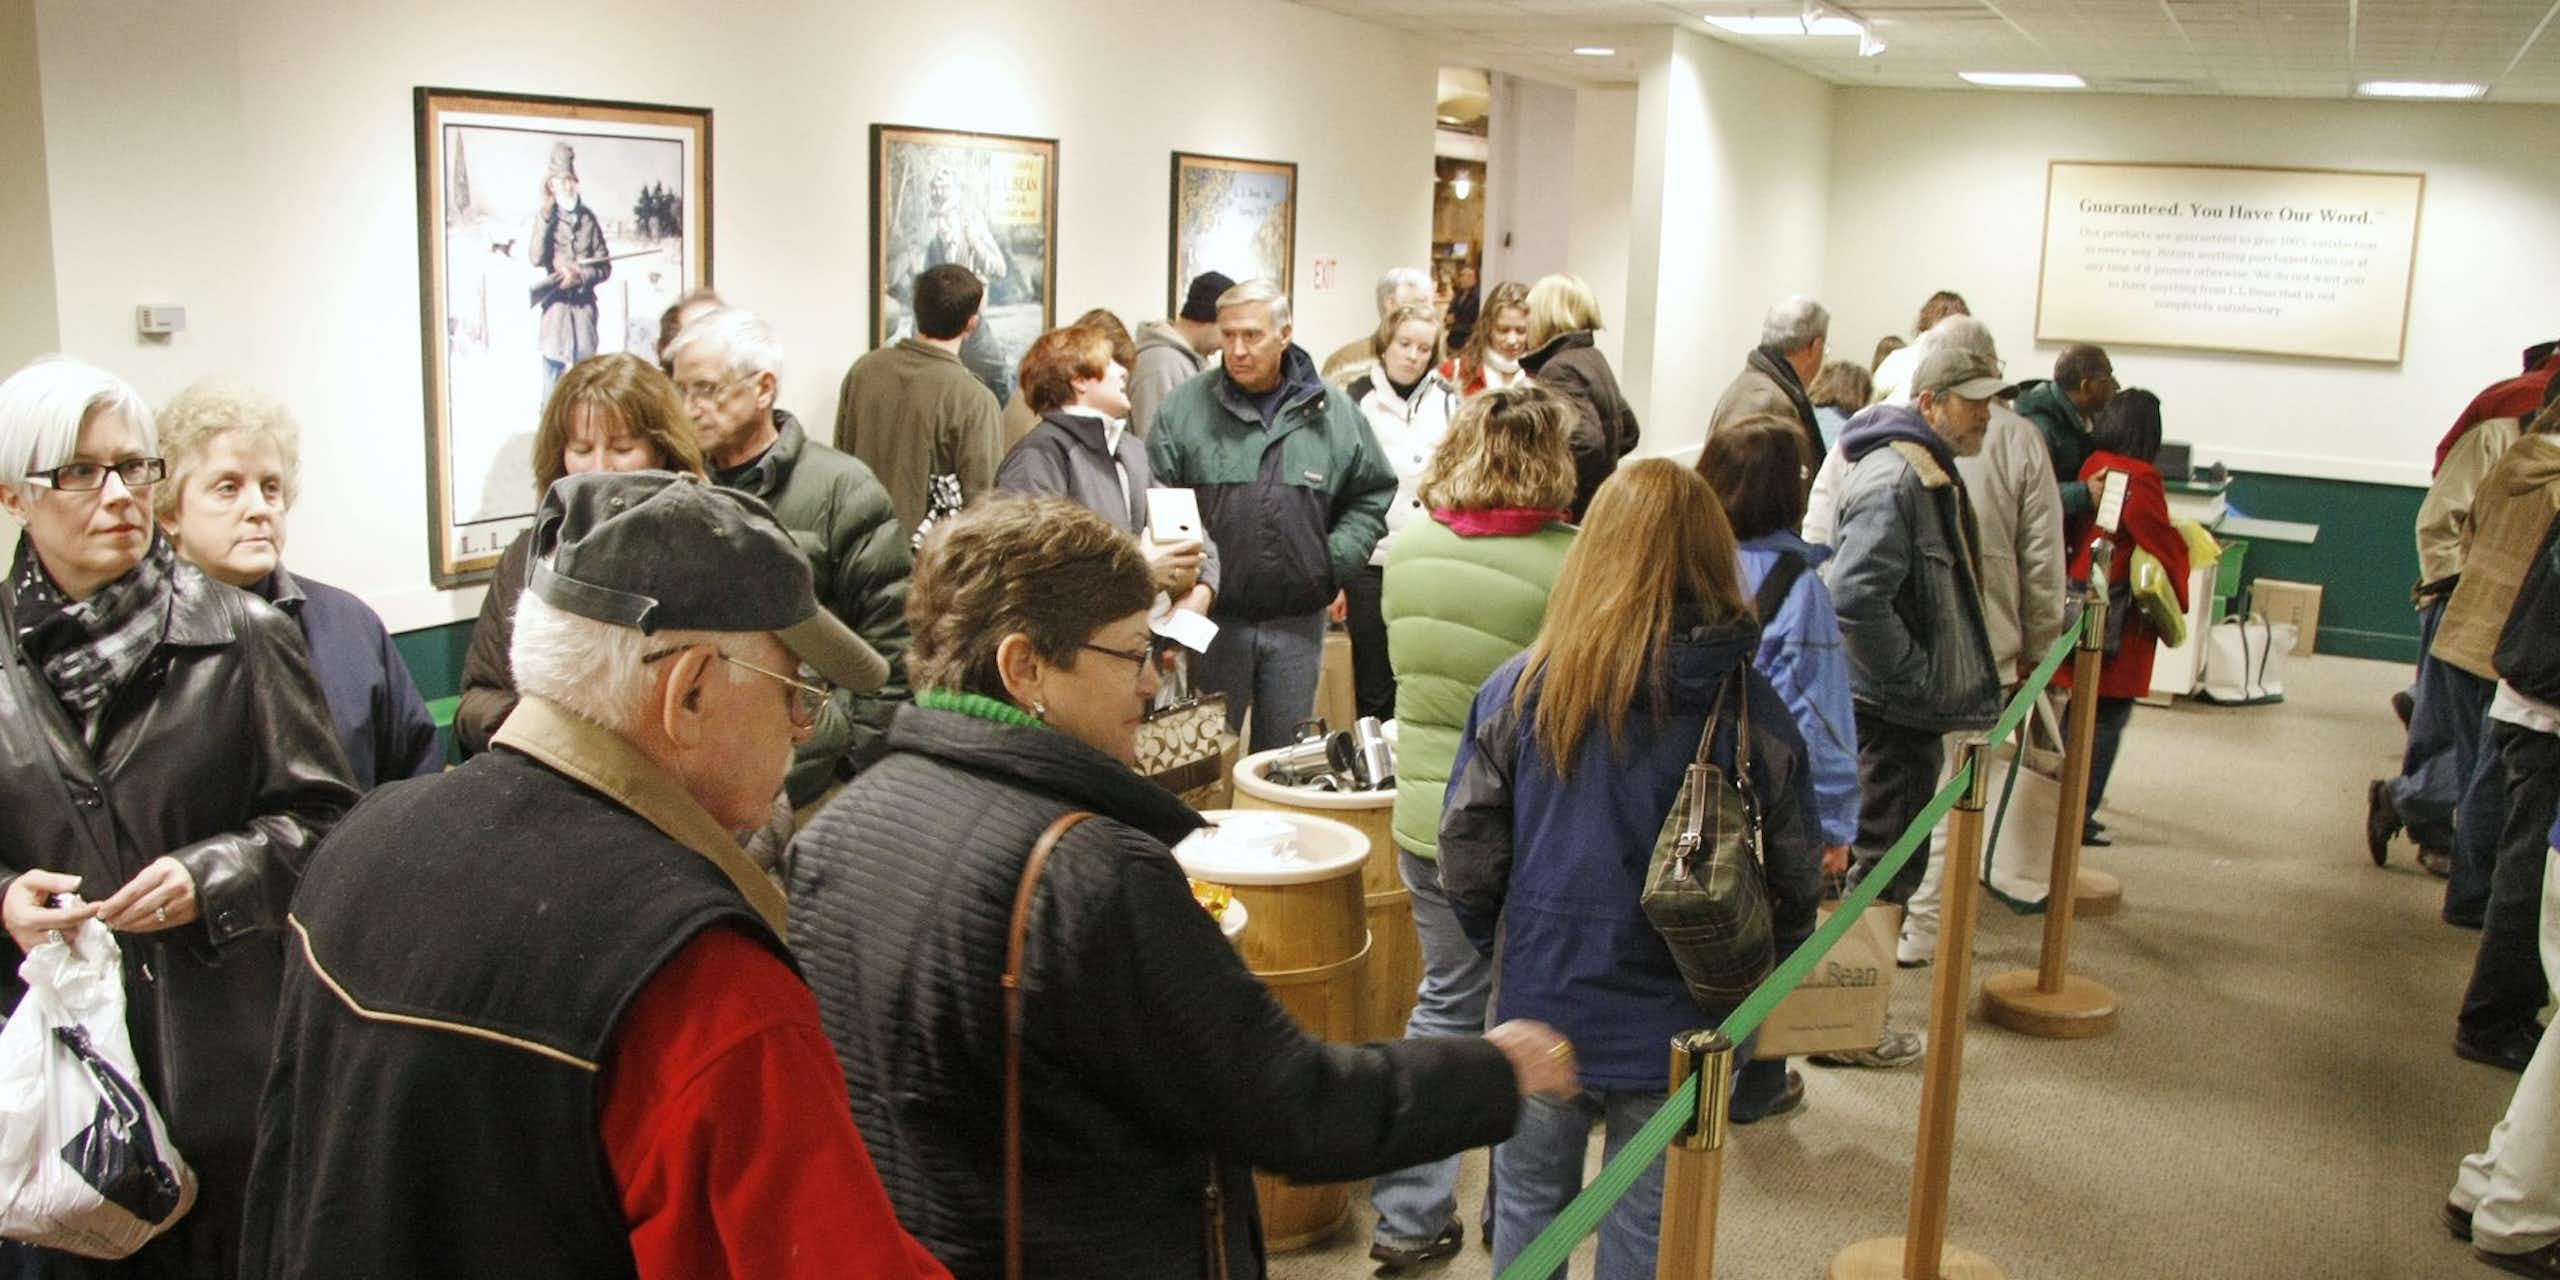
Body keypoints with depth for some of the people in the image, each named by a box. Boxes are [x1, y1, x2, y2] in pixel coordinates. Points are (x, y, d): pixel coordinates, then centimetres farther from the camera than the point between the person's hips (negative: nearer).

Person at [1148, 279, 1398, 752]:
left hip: (1298, 622, 2)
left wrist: (1334, 561, 0)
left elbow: (1372, 495, 12)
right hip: (1211, 617, -1)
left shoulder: (1333, 412, 4)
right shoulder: (1185, 407, -1)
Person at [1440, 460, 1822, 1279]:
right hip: (1682, 1031, 0)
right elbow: (1794, 887, -3)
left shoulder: (1519, 690, -10)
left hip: (1542, 1010, 0)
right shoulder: (1756, 712, -10)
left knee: (1528, 1211, 20)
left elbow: (1466, 857, -7)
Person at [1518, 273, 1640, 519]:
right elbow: (1628, 431, 21)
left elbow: (1585, 441, -29)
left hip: (1573, 510, -9)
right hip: (1598, 503, 9)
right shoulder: (1594, 358, 12)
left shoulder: (1559, 369, -16)